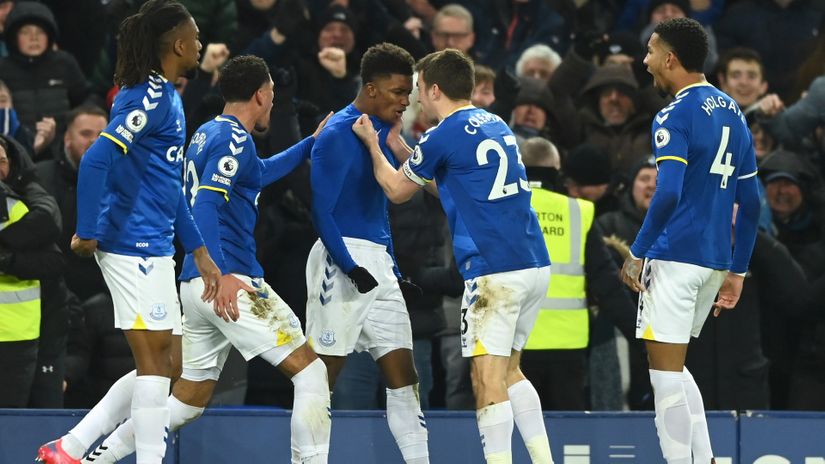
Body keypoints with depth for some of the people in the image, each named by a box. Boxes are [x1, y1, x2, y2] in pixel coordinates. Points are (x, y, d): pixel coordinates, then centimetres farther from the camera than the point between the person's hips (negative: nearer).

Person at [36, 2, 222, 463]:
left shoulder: (166, 96, 17)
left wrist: (201, 253, 23)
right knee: (155, 363, -7)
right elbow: (96, 160, -23)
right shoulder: (152, 98, -14)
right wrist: (87, 234, -21)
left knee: (161, 365, 10)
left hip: (153, 248, 10)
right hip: (135, 247, -10)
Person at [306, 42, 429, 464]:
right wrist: (352, 268, -21)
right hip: (341, 260, -8)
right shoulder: (338, 135, -11)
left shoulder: (382, 132, 15)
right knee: (322, 374, -5)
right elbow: (322, 212, -14)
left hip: (377, 262, 8)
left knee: (403, 376, 2)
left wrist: (394, 269, 21)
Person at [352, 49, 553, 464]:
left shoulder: (444, 136, -6)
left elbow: (397, 191, 11)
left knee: (488, 379, -8)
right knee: (509, 371, 18)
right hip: (535, 263, 8)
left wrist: (373, 144, 26)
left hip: (495, 270, -8)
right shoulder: (496, 125, 17)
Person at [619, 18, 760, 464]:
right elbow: (750, 202, 15)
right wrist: (737, 270, 19)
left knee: (665, 372, -3)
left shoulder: (676, 116, -11)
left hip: (675, 258, -8)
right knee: (674, 368, 19)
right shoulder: (733, 113, 14)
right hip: (715, 260, 8)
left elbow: (668, 193, -22)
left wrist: (637, 252, -14)